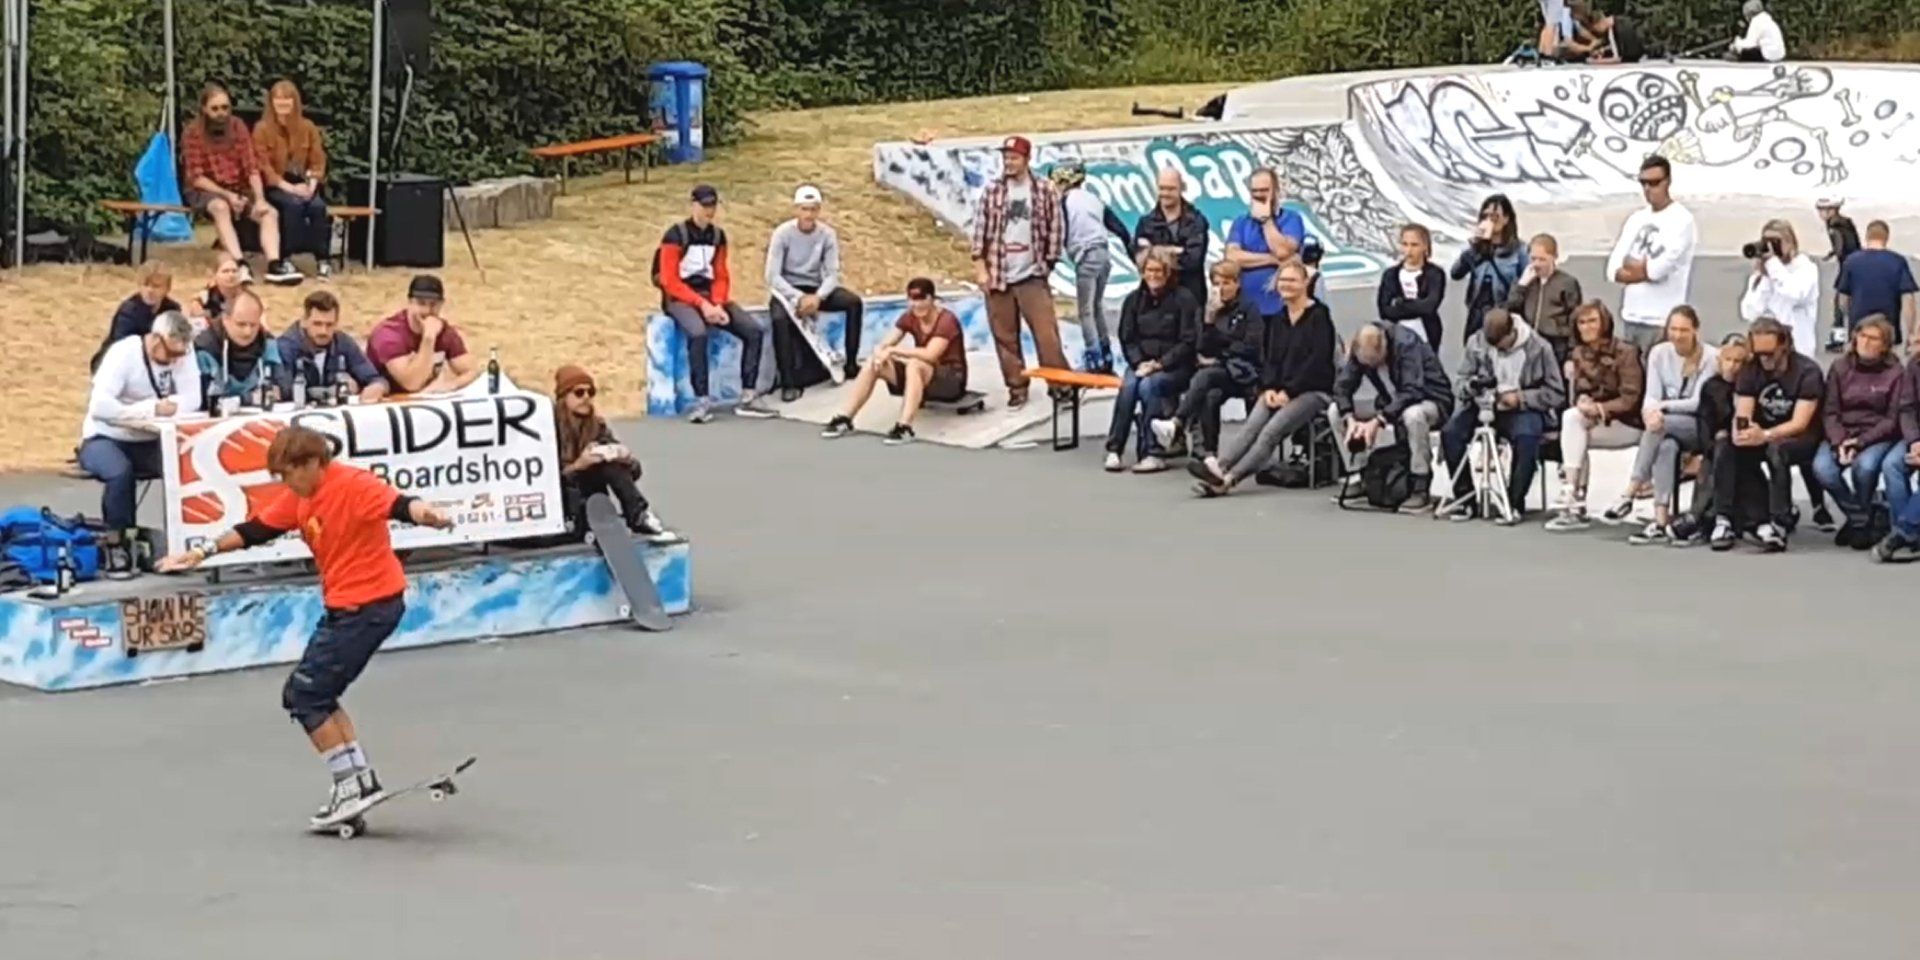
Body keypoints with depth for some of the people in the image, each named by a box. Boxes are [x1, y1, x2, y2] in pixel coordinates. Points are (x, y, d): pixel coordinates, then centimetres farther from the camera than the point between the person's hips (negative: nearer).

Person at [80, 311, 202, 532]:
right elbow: (99, 406, -32)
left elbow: (192, 400, -16)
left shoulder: (182, 350, -8)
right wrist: (151, 410, -32)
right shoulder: (123, 354, -21)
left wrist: (162, 408, -33)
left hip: (148, 442, 4)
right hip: (105, 439, -4)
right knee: (121, 471, -35)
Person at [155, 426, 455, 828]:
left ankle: (352, 786, 0)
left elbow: (396, 504, -37)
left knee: (303, 695, -5)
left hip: (369, 605, -10)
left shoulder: (353, 485, -20)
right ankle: (362, 780, 18)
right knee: (319, 696, 14)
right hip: (344, 607, 10)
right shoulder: (300, 497, 8)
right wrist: (204, 551, 16)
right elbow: (257, 529, 17)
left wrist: (425, 515, -58)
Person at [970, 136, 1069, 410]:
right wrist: (980, 268, -1)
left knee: (1047, 333, -8)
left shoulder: (1045, 191, 0)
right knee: (1005, 336, 5)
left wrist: (1048, 263, 0)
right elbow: (980, 230, 5)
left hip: (1032, 277, -2)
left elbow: (1055, 230, 3)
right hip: (998, 277, 2)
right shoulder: (992, 191, 4)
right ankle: (1016, 388, 15)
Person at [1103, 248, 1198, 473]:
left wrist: (1160, 364, -17)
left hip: (1174, 366, -4)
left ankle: (1154, 453, -30)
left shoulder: (1183, 299, -4)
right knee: (1128, 385, -28)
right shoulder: (1134, 299, 10)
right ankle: (1114, 450, -26)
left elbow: (1188, 342, -8)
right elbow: (1127, 339, 10)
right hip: (1141, 363, 4)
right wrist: (1140, 363, -9)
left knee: (1148, 385, -32)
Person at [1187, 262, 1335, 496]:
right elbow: (1269, 357, 14)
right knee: (1250, 426, -22)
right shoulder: (1280, 318, 18)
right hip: (1279, 390, 6)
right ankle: (1217, 467, -44)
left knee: (1271, 431, -28)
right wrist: (1270, 388, -5)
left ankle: (1228, 478, -42)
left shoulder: (1318, 316, -3)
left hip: (1313, 390, -6)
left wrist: (1289, 391, -16)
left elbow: (1318, 360, -12)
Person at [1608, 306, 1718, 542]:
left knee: (1660, 426, -33)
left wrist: (1662, 406, -21)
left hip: (1702, 427, -3)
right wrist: (1651, 410, -24)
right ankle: (1661, 521, -41)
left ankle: (1630, 494, -32)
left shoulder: (1710, 358, -8)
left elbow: (1700, 402, -12)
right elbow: (1652, 396, 0)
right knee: (1667, 446, -33)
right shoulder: (1659, 353, 5)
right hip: (1668, 426, 3)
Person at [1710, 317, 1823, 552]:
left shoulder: (1807, 372, -14)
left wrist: (1765, 435, -40)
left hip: (1800, 439, -5)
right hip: (1761, 437, 5)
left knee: (1777, 449, -38)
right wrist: (1740, 432, -33)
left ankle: (1779, 524, -37)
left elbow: (1799, 424, -22)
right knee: (1724, 447, -23)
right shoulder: (1751, 371, 2)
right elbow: (1741, 415, -7)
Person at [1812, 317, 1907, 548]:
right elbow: (1829, 412, 2)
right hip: (1842, 434, 3)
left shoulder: (1896, 373, -2)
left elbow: (1894, 418, -6)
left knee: (1864, 466, -34)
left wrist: (1861, 442, -17)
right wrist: (1839, 442, -16)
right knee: (1822, 468, -27)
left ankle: (1860, 522, -7)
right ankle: (1858, 518, -5)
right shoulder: (1840, 368, 6)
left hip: (1878, 436, -3)